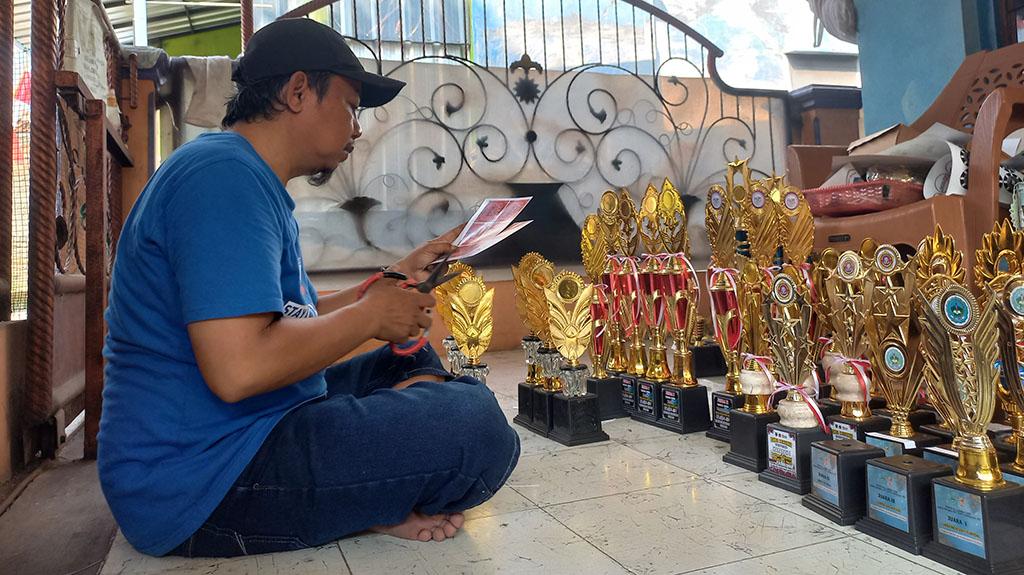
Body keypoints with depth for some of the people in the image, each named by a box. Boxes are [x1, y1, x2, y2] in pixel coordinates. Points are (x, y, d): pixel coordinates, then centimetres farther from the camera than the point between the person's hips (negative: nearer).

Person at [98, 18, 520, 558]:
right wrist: (370, 314, -14)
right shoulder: (222, 174, -18)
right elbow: (239, 368, -29)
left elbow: (296, 318, 18)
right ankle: (372, 505, 2)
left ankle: (377, 504, 0)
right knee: (475, 424, -26)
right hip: (198, 484, -11)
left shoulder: (250, 180, 17)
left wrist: (396, 277, 13)